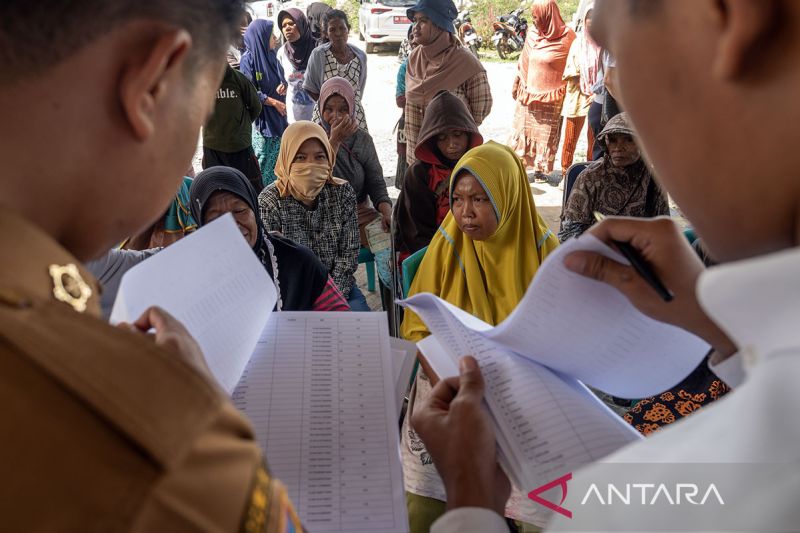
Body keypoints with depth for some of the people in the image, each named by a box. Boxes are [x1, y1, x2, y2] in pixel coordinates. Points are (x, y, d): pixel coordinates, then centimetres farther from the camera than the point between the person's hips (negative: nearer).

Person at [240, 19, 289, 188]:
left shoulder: (271, 55, 8)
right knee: (264, 158, 1)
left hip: (278, 115, 7)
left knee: (279, 154, 10)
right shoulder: (248, 59, -12)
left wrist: (283, 86, -5)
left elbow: (282, 78, 18)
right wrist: (273, 101, -16)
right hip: (261, 119, -7)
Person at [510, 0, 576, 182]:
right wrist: (516, 84, 16)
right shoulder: (532, 36, 4)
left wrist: (567, 92, -10)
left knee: (547, 134, 5)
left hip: (552, 97, -4)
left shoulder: (567, 37, -11)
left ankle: (540, 169, 13)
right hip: (529, 93, 4)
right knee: (523, 129, 7)